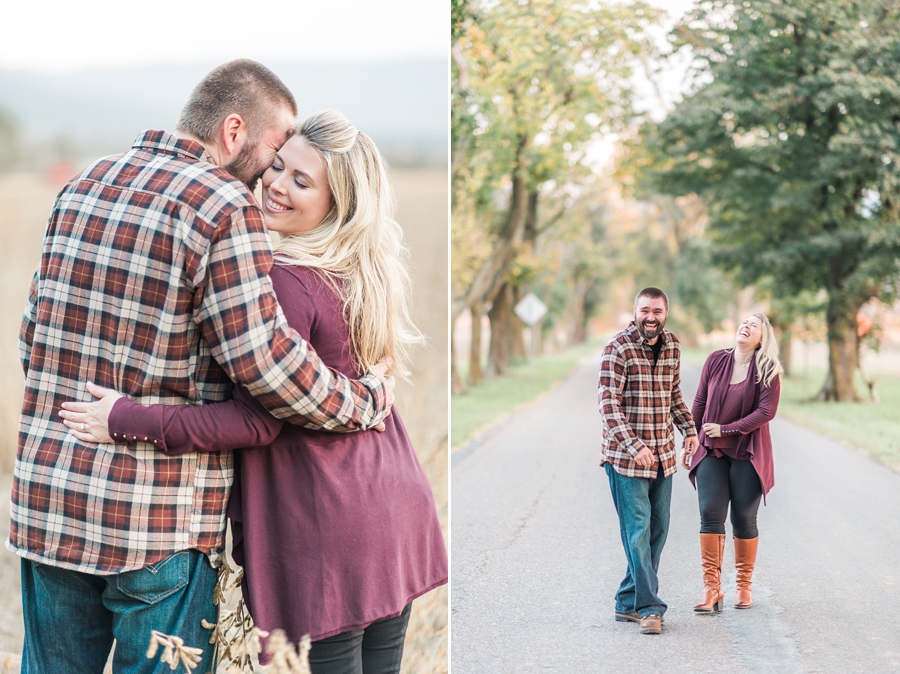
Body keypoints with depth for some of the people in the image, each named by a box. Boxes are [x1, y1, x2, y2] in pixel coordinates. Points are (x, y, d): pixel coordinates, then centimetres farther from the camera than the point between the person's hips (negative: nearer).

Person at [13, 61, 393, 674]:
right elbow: (263, 360, -17)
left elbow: (32, 336, 16)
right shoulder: (223, 207, -13)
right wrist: (367, 400, -4)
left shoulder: (81, 187, 11)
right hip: (157, 519, -7)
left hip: (44, 505, 7)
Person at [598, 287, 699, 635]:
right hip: (625, 455, -7)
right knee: (638, 531, -8)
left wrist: (689, 429, 7)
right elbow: (608, 403, -17)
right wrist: (634, 446, -26)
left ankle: (628, 602, 19)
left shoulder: (672, 346, 8)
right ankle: (649, 607, -5)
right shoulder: (618, 348, -12)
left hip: (663, 454, 7)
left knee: (658, 530, 9)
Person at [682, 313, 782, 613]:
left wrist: (725, 429, -15)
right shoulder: (716, 360, 3)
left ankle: (744, 585, 18)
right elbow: (700, 403, 10)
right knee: (710, 514, -9)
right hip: (711, 451, 2)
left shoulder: (767, 371, -5)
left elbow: (766, 411, -12)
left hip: (747, 453, -2)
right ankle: (711, 588, -7)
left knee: (744, 519, 2)